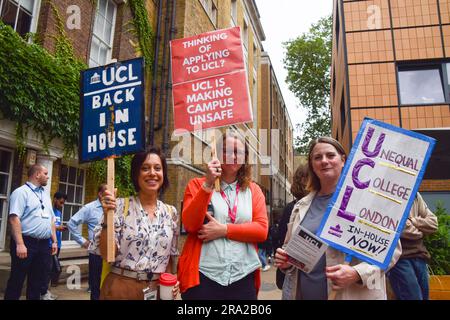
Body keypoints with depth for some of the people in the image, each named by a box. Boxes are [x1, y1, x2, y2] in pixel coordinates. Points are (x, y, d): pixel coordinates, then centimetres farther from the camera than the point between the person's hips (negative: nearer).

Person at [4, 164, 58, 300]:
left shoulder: (45, 195, 18)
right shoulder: (21, 192, -6)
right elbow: (14, 218, -16)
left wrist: (54, 241, 15)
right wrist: (20, 244, -22)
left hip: (43, 244, 7)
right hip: (26, 243, -7)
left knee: (37, 281, 12)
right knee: (16, 281, 3)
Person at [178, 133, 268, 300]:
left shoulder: (253, 190, 8)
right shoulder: (198, 184, 2)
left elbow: (262, 230, -2)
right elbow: (190, 225, -10)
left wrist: (224, 230, -12)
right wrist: (208, 184, -18)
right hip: (202, 276, -2)